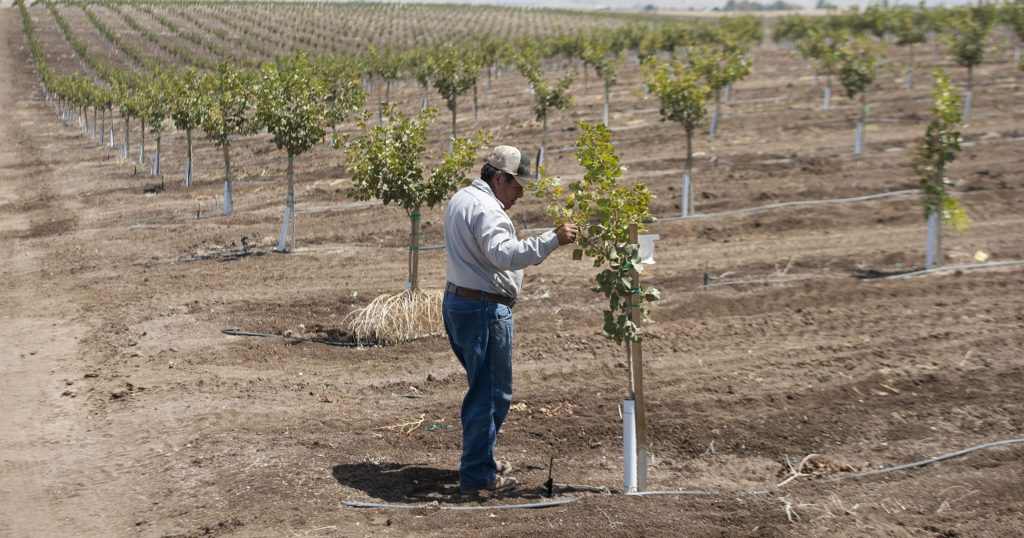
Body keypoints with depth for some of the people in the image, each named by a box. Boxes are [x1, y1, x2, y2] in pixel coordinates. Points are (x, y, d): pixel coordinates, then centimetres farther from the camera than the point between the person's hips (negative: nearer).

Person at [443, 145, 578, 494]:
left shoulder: (461, 199, 16)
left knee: (482, 387, 21)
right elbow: (503, 253, -34)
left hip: (457, 301, 11)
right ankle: (477, 475, -2)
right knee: (492, 393, -4)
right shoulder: (486, 210, -18)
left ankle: (480, 459, 30)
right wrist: (552, 240, -35)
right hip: (484, 309, -11)